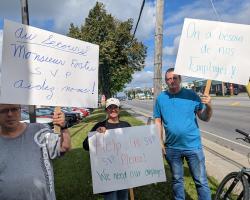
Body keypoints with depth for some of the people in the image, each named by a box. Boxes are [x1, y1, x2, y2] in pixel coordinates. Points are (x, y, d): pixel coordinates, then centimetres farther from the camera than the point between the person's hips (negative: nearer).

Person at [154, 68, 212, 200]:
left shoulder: (191, 95, -6)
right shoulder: (161, 98, 0)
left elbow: (205, 118, -3)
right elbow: (158, 122, 4)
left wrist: (208, 106, -23)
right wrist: (160, 142, 0)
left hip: (193, 146, -2)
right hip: (171, 148, 2)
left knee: (201, 181, 8)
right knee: (177, 180, 20)